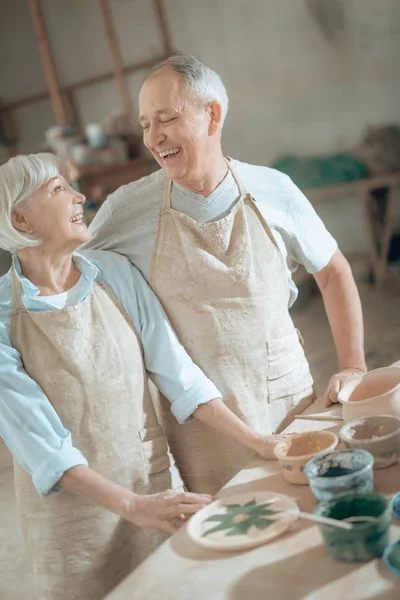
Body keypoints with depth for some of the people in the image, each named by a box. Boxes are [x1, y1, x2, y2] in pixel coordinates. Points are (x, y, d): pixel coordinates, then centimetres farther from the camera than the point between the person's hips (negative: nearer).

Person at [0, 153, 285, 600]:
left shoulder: (115, 273, -4)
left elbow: (175, 371, -4)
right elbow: (39, 441, -18)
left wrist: (255, 442, -9)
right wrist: (133, 505, -26)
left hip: (155, 479, 4)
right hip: (72, 502, -3)